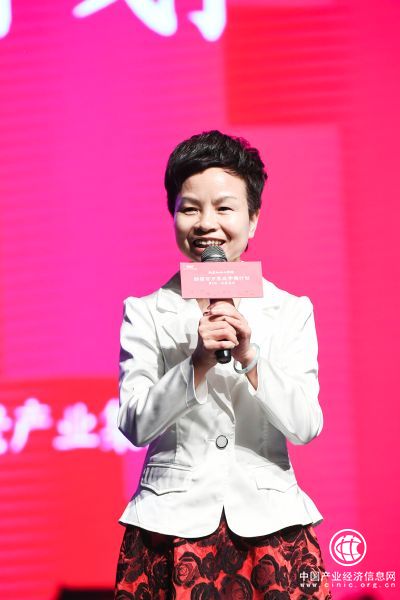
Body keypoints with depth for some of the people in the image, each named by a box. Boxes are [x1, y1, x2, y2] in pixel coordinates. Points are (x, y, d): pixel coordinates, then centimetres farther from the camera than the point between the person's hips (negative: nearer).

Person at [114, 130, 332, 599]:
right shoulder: (145, 314, 2)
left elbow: (306, 427, -4)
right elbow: (135, 425, -6)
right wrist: (198, 363, -20)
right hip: (173, 522, -1)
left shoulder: (291, 311, 4)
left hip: (268, 522, 1)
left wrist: (251, 360, -19)